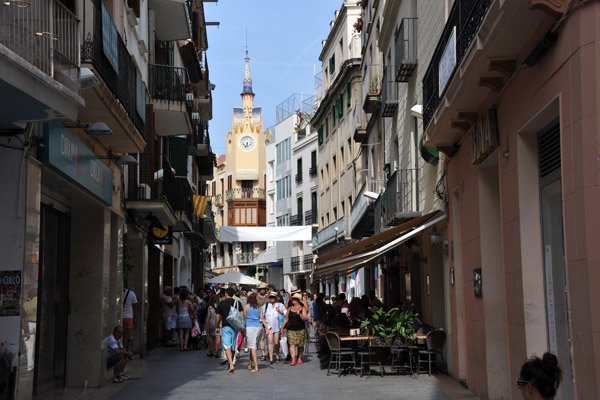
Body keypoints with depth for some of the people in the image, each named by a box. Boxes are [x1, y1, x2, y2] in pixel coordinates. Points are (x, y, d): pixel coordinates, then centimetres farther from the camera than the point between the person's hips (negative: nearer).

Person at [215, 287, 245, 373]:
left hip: (226, 327, -3)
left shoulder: (221, 304, -1)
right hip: (235, 327, 3)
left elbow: (217, 317, 3)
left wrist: (217, 327, 15)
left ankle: (231, 365, -23)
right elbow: (243, 315, 0)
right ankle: (230, 362, 25)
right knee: (232, 347, 14)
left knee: (227, 347, -8)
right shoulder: (237, 302, 5)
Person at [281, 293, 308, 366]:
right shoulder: (290, 309, 10)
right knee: (292, 344, -10)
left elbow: (304, 319, -10)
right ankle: (293, 360, -14)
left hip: (300, 330, -2)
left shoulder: (302, 308, 0)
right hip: (291, 330, 2)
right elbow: (286, 319, 17)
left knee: (300, 345, 8)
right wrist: (282, 327, 14)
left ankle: (299, 358, 26)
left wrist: (299, 314, -26)